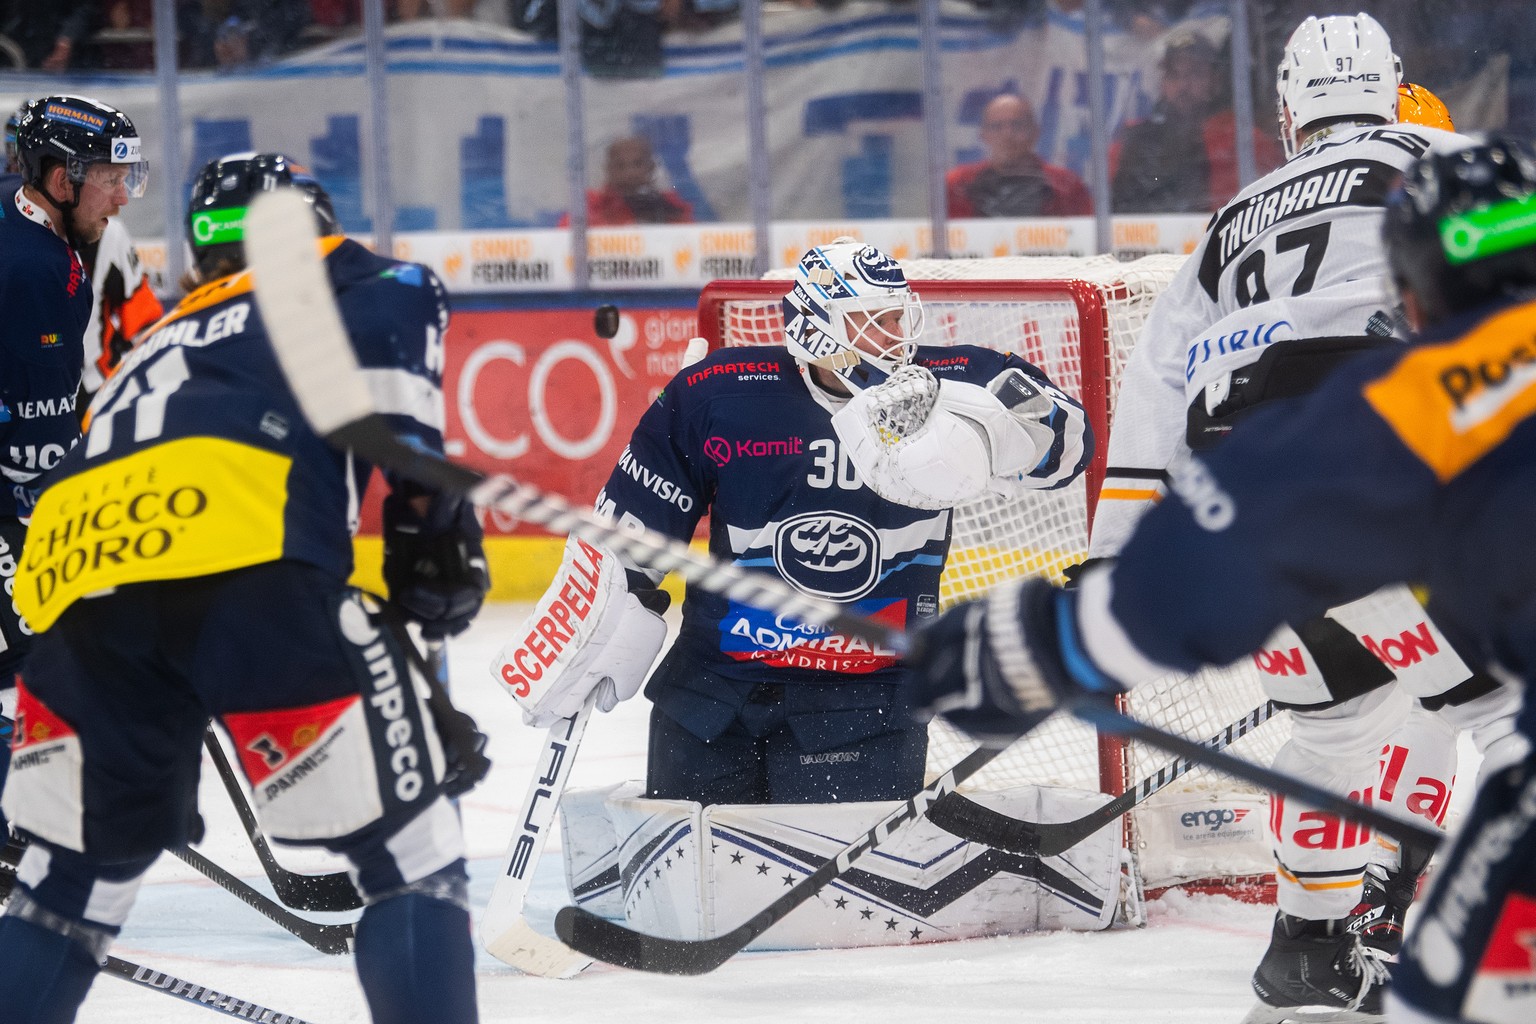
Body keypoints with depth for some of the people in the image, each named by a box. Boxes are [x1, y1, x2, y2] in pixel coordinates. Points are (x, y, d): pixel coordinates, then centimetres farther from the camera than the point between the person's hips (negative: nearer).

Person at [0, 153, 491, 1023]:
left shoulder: (163, 340, 42)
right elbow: (396, 311, 2)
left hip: (73, 577, 6)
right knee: (409, 845, 3)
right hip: (248, 564, -6)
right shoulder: (341, 278, 26)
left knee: (82, 866, 24)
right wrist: (428, 517, 5)